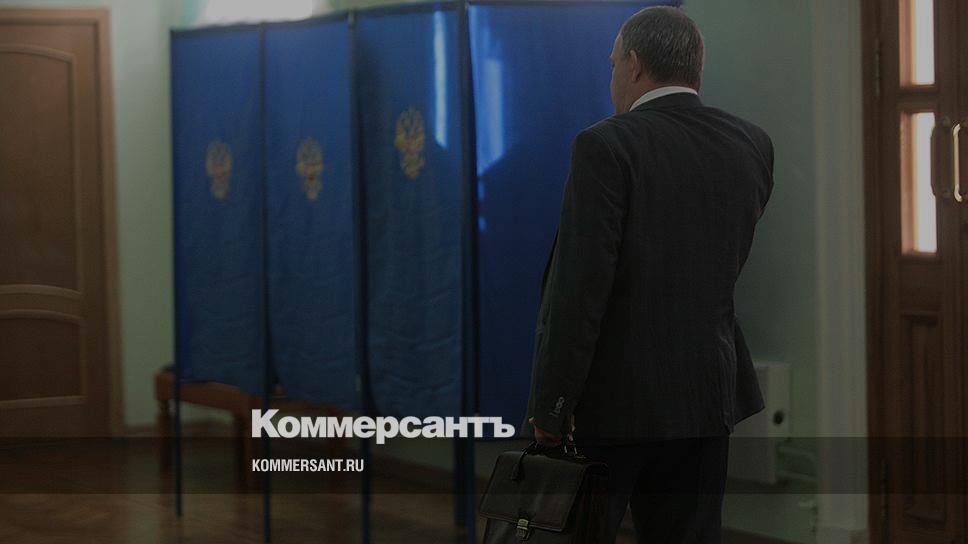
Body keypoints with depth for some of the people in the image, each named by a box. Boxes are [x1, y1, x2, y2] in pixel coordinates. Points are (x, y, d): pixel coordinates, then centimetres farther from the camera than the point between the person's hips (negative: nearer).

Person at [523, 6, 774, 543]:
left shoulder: (607, 146, -13)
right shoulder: (752, 146, 4)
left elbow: (577, 287, -17)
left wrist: (550, 405, -12)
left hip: (614, 398, -5)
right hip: (706, 394, 5)